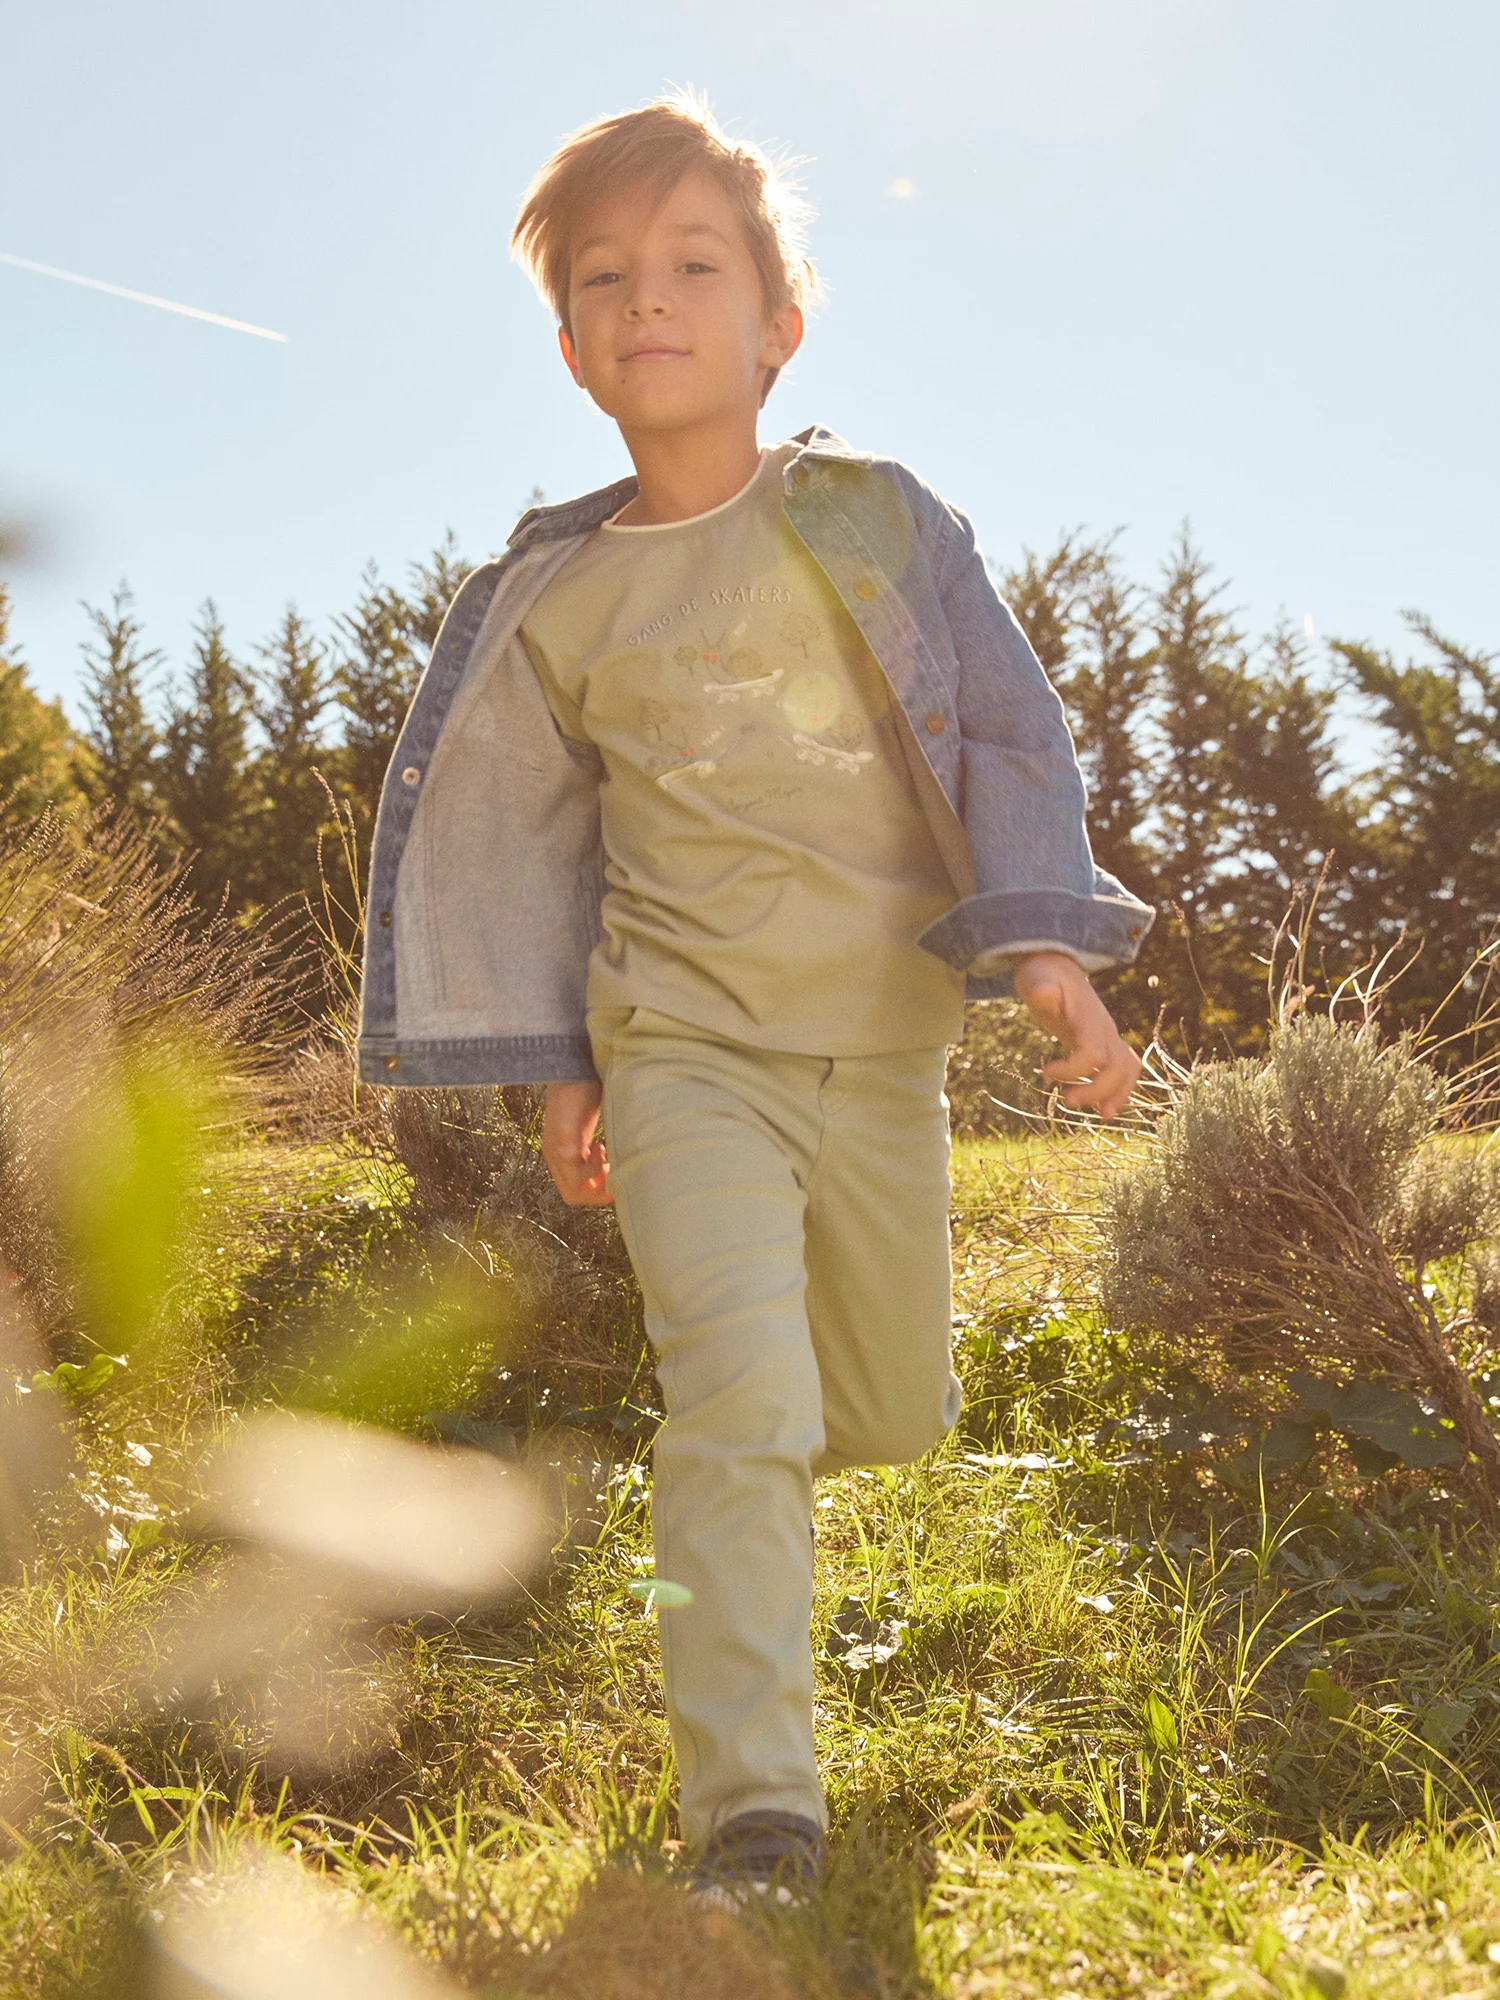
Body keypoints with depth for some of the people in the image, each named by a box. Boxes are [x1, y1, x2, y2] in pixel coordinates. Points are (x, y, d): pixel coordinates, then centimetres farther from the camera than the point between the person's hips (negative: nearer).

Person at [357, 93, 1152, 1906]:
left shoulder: (876, 519, -2)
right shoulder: (555, 596, 2)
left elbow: (1004, 731, -5)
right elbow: (537, 841, 10)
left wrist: (1044, 944, -19)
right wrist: (560, 1068, 7)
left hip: (883, 1046, 1)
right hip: (683, 1045, -1)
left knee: (899, 1414, 13)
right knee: (736, 1404, -17)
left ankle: (817, 1392, 50)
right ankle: (749, 1808, -10)